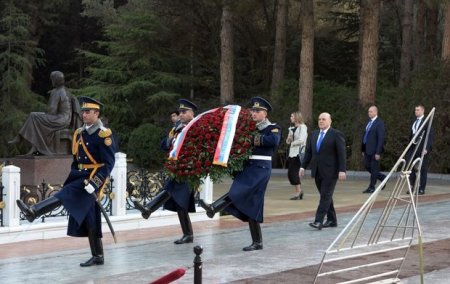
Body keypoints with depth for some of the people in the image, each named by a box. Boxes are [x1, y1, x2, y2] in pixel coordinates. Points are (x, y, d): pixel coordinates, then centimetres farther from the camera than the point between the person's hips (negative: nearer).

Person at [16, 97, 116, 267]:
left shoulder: (104, 134, -10)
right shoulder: (79, 133, 14)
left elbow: (109, 163, -15)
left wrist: (94, 183, -23)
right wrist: (71, 178, 16)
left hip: (94, 180, -8)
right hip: (81, 178, 8)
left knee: (65, 194, -27)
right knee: (89, 220, 8)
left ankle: (34, 212, -41)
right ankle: (98, 257, 13)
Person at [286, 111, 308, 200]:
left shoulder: (302, 127, -7)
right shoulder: (292, 128, 17)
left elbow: (301, 140, -18)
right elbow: (288, 141, 22)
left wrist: (292, 143, -4)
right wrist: (288, 140, 0)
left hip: (299, 152, -8)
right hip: (292, 152, 8)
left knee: (294, 172, -10)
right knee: (290, 173, 5)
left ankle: (298, 192, -3)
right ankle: (299, 191, 15)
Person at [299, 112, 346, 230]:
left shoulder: (336, 135, -6)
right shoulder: (314, 134, 13)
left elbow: (341, 153, -9)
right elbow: (308, 152, 15)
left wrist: (342, 170, -15)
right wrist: (303, 167, 7)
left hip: (330, 171, -6)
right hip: (317, 171, 6)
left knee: (325, 196, -9)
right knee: (325, 196, 10)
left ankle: (318, 221, -14)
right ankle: (331, 220, 19)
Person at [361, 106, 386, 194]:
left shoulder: (379, 123, -12)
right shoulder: (369, 122, 13)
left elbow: (381, 138, -16)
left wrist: (378, 152, -19)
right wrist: (363, 149, 13)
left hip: (374, 150, -8)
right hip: (367, 150, 8)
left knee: (374, 168, 0)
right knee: (367, 166, 12)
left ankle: (371, 187, 8)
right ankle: (382, 177, 29)